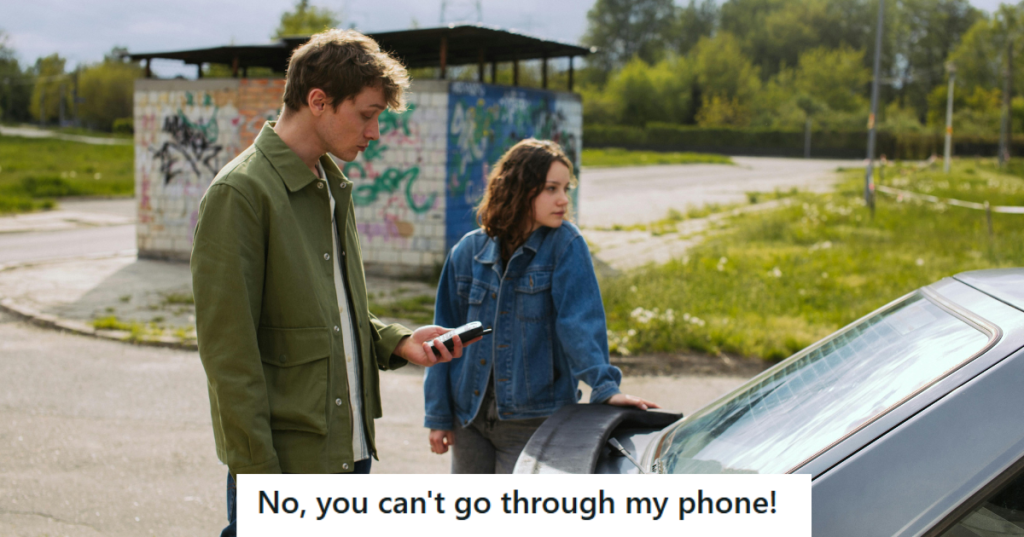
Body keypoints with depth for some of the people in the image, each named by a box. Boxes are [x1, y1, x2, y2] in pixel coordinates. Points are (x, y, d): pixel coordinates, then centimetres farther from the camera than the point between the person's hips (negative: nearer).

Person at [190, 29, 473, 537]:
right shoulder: (240, 193, -13)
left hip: (350, 450, 8)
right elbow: (229, 352, -16)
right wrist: (258, 476, -17)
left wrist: (397, 341, 5)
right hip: (285, 461, -8)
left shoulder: (333, 189, 15)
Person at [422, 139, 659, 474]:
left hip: (534, 422, -3)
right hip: (470, 415, 4)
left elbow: (580, 321, -18)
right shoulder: (470, 251, 1)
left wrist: (604, 386, -32)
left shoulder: (565, 246, -8)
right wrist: (438, 415, 6)